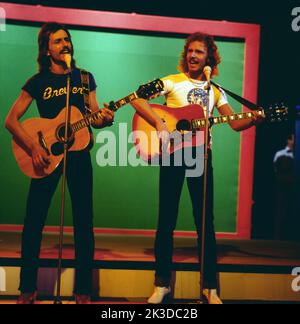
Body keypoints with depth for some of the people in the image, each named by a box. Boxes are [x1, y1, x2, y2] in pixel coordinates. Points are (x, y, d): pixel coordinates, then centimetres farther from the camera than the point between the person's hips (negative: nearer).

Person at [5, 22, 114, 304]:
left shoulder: (84, 77, 7)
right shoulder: (38, 82, 0)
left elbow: (93, 117, 10)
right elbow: (11, 120, -5)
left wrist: (104, 119, -14)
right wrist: (33, 148, -19)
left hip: (78, 152, 2)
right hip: (46, 154, -1)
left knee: (83, 221, 0)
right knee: (34, 220, -2)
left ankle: (83, 290, 8)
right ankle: (28, 288, 9)